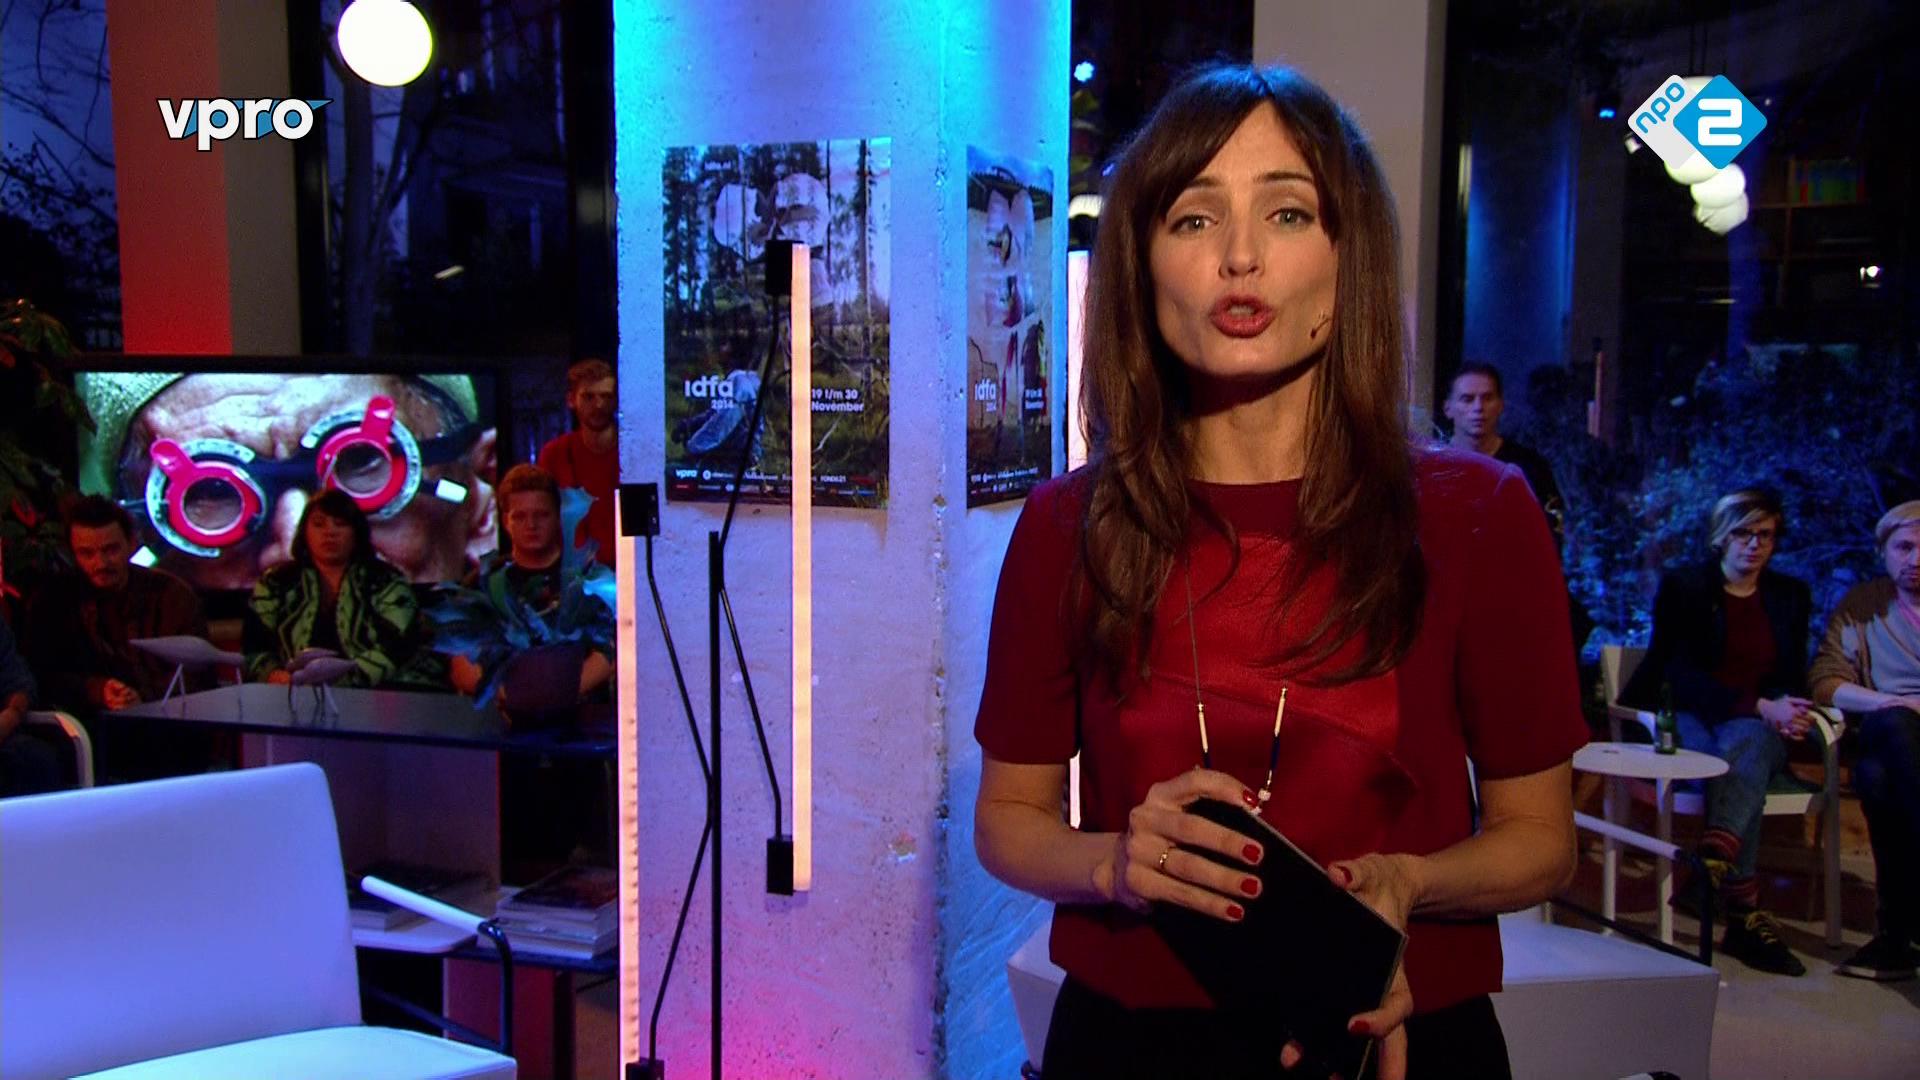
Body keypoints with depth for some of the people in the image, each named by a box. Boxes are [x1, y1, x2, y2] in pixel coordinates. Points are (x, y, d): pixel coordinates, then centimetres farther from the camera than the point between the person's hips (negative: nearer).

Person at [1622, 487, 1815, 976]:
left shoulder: (1791, 596, 17)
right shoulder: (1682, 587, 5)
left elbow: (1794, 679, 13)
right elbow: (1683, 677, -7)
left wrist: (1786, 710, -13)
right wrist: (1759, 707, -19)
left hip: (1758, 729, 2)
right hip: (1688, 722, -2)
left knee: (1743, 749, -36)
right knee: (1733, 765, -36)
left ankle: (1711, 868, -57)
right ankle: (1748, 916, -43)